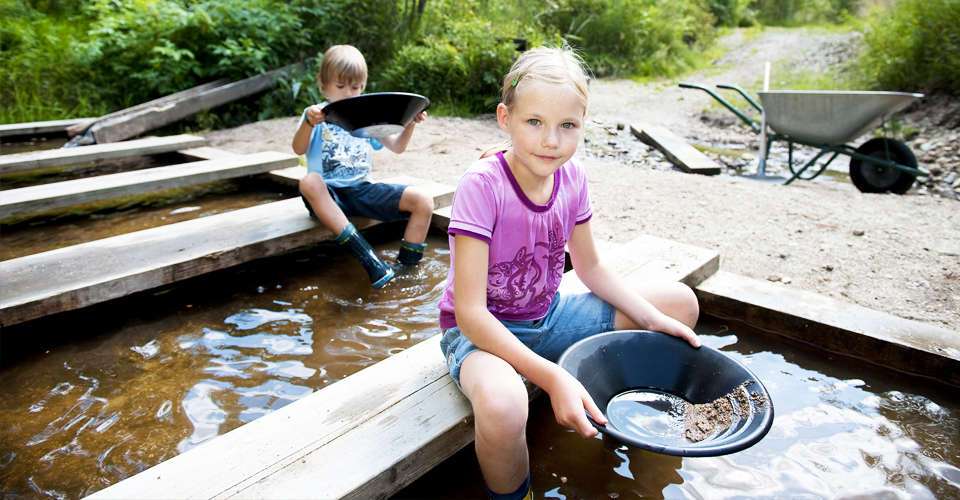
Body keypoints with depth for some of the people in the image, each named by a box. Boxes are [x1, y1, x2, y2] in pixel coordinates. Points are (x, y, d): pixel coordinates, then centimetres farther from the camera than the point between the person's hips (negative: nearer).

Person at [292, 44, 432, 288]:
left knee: (423, 201, -15)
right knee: (309, 182, -39)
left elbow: (397, 147, 13)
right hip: (329, 194, -3)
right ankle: (367, 257, -41)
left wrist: (409, 124, -4)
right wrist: (308, 122, -31)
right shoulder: (317, 114, 3)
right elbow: (298, 149, -12)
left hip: (362, 189, 3)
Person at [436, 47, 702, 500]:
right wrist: (553, 377, -36)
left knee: (681, 302, 5)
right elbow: (470, 312, -28)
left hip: (547, 315, 6)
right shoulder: (482, 185, -26)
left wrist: (654, 320, -4)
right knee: (502, 405, -41)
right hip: (481, 328, -6)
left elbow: (590, 267, 7)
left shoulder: (571, 177, -7)